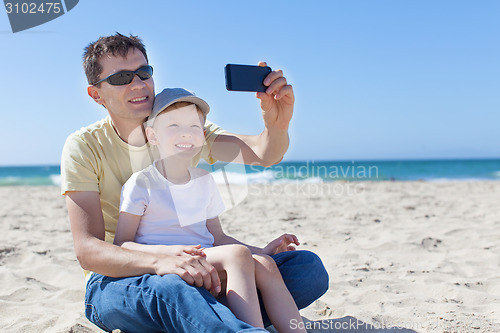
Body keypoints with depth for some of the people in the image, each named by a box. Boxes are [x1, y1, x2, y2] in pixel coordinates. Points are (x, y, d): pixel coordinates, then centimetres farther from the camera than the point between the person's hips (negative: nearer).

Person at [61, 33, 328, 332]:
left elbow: (263, 153, -11)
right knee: (171, 288, -42)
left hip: (189, 271, 5)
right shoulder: (84, 147, -7)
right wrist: (159, 262, -37)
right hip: (117, 280, -4)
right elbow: (88, 250, -17)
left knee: (308, 267, -16)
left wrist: (277, 124, -36)